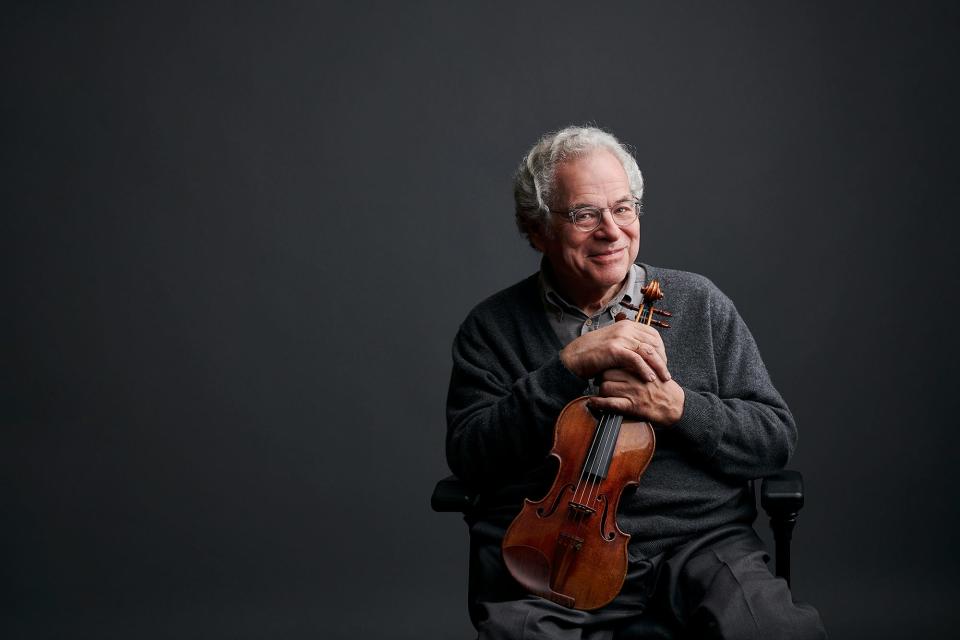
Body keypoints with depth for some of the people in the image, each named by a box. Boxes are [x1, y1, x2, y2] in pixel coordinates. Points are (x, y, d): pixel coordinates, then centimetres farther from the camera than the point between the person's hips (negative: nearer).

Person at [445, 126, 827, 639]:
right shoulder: (493, 327, 8)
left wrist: (678, 407, -10)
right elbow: (468, 456, -4)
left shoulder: (698, 304, 11)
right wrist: (570, 366, -12)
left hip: (699, 543, 1)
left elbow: (775, 438, 9)